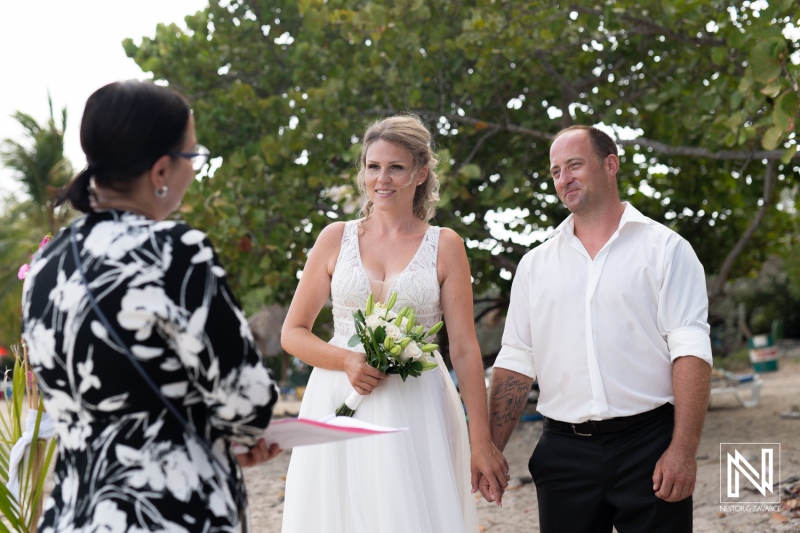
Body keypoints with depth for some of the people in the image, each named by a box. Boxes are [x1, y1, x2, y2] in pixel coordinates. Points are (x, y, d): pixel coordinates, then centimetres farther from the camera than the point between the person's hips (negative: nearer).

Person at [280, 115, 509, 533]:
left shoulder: (444, 246, 3)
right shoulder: (336, 238, 6)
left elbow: (464, 350, 0)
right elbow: (292, 333, 7)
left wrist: (482, 442, -6)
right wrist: (347, 360, -11)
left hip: (416, 415, -1)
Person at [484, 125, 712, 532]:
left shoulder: (664, 249, 1)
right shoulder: (535, 265, 12)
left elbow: (690, 350, -6)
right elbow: (515, 362, 11)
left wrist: (683, 450, -15)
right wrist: (491, 449, 3)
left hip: (648, 448, -3)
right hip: (564, 450, 3)